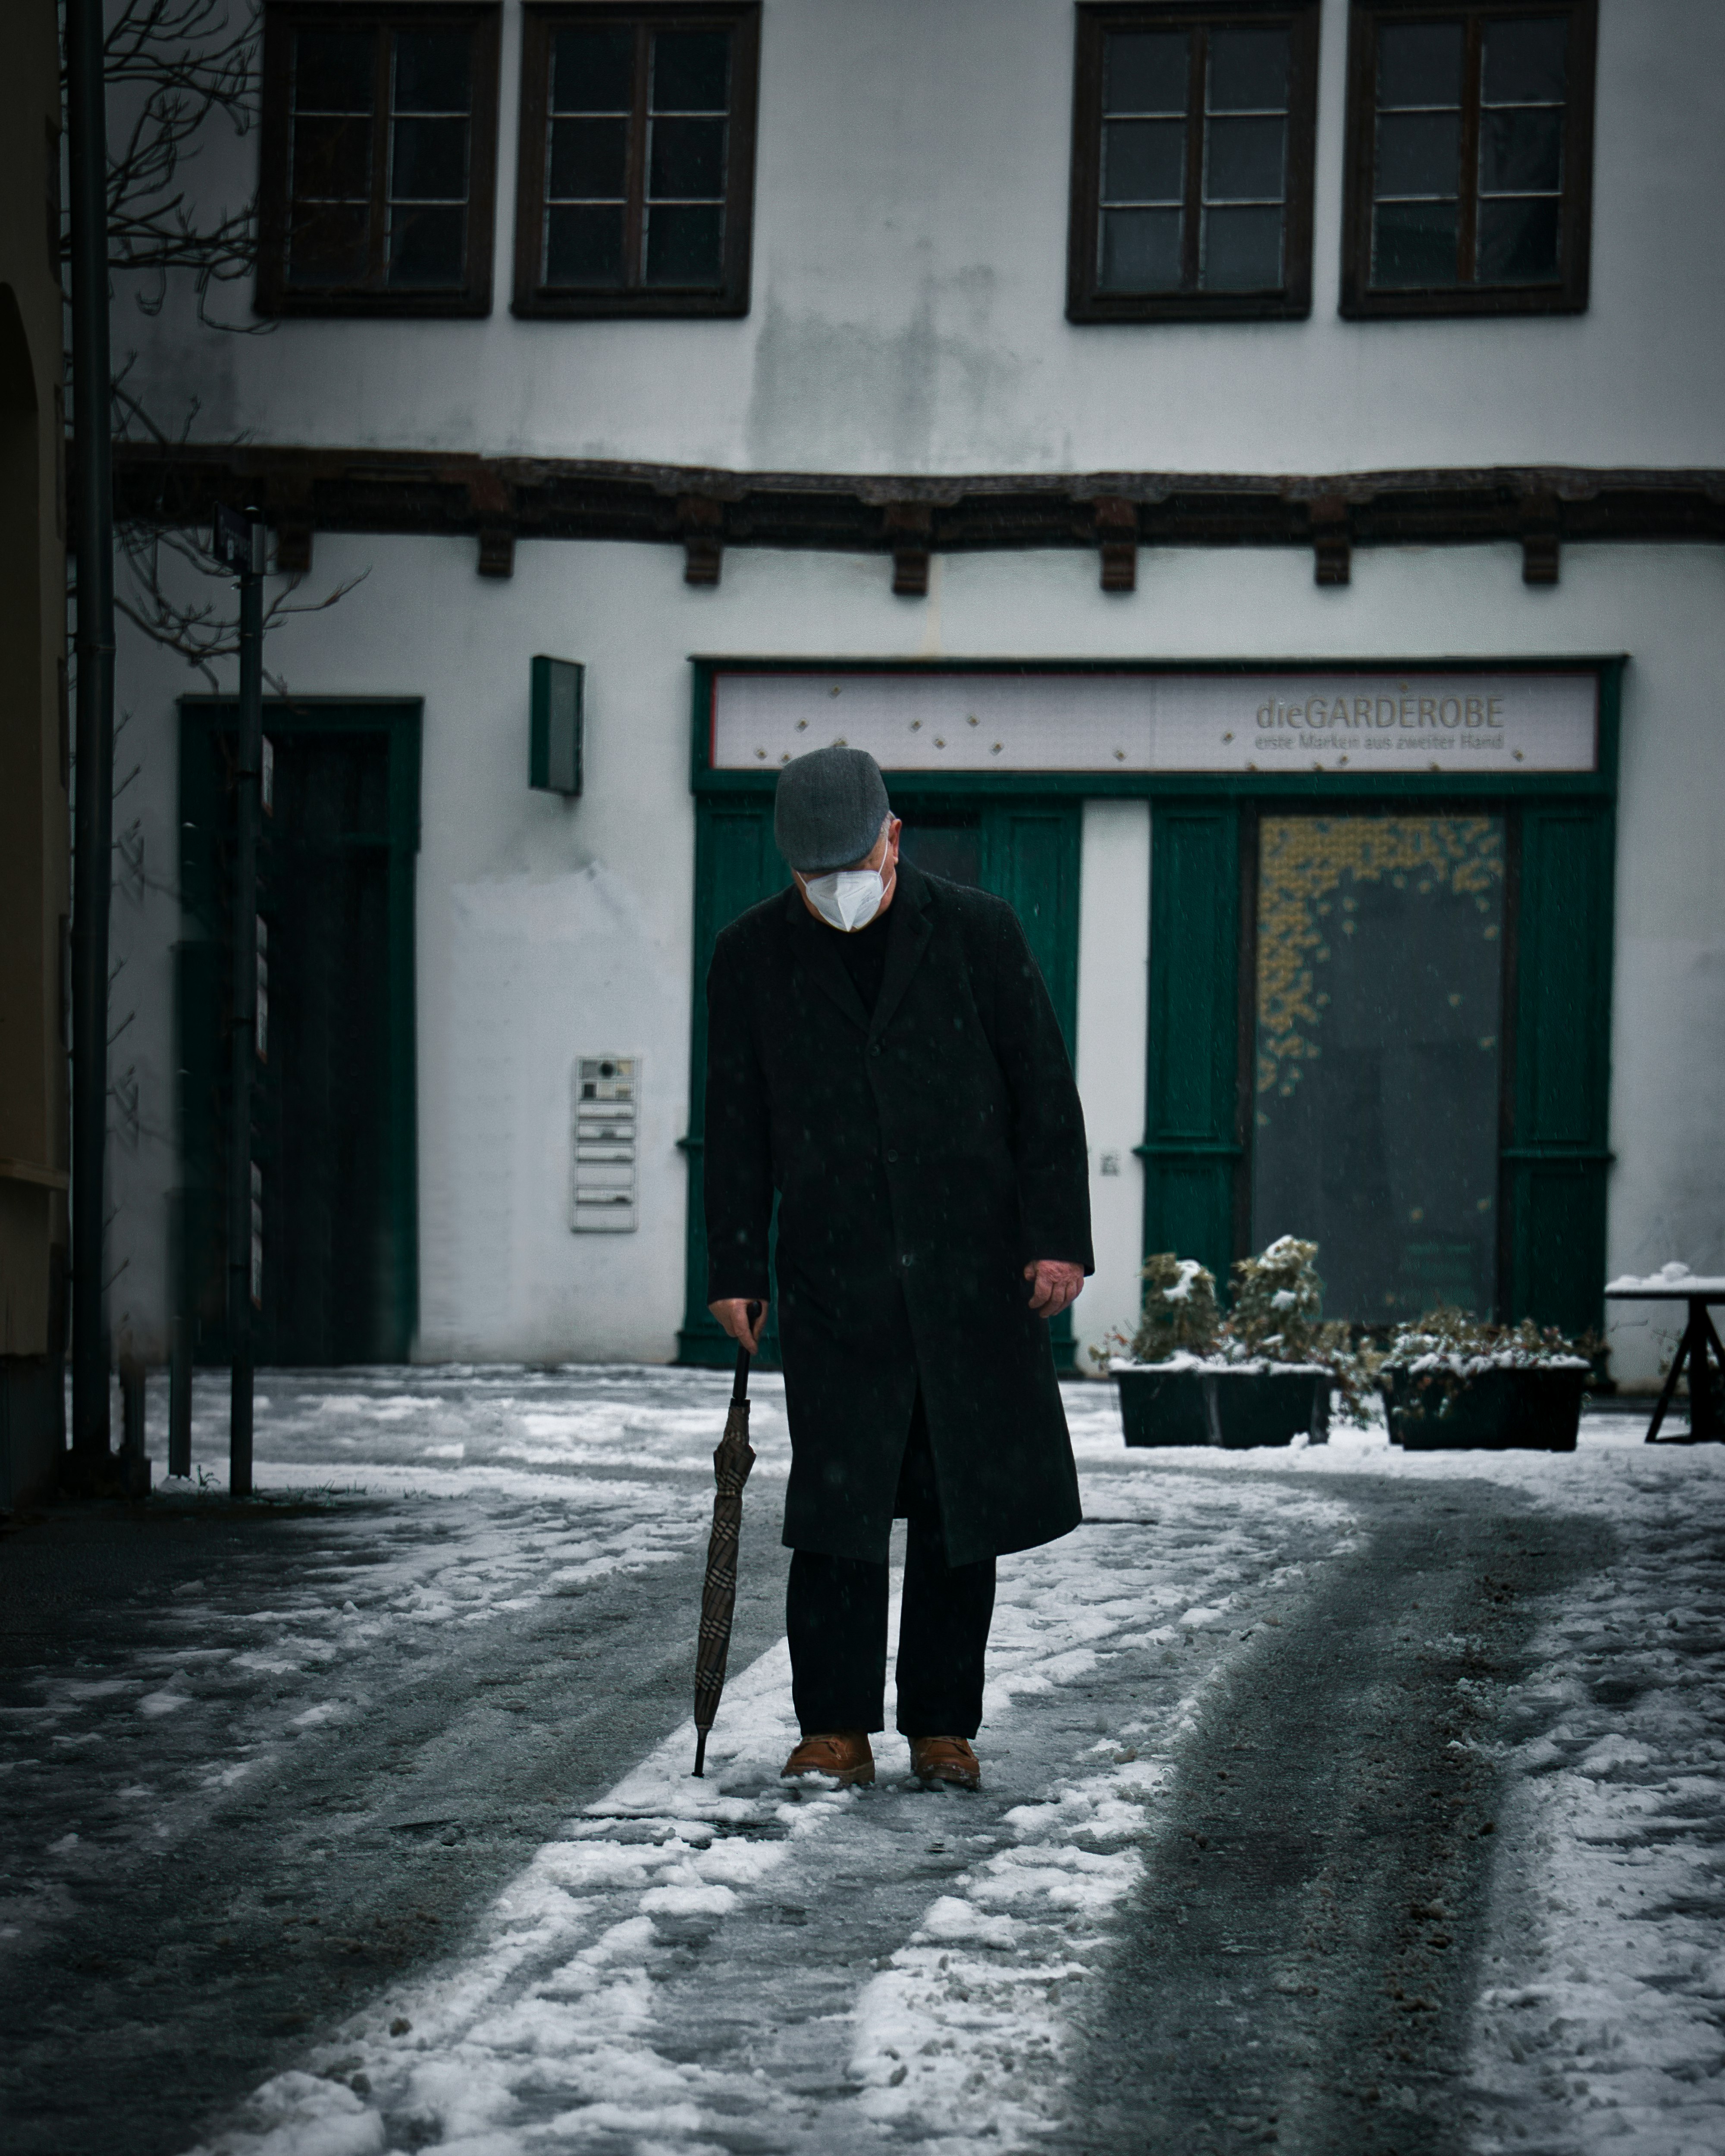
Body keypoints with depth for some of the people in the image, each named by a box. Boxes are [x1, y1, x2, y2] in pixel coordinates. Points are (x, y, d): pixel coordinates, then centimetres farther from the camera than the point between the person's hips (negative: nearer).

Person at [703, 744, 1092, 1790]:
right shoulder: (754, 952, 4)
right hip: (834, 1273, 0)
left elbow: (1045, 1087, 1)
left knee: (964, 1503, 3)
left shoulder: (980, 930, 1)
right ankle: (836, 1733, 2)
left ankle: (944, 1726, 12)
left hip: (973, 1266, 0)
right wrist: (735, 1270, 2)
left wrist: (1060, 1236, -7)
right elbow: (737, 1122, 7)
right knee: (837, 1503, -6)